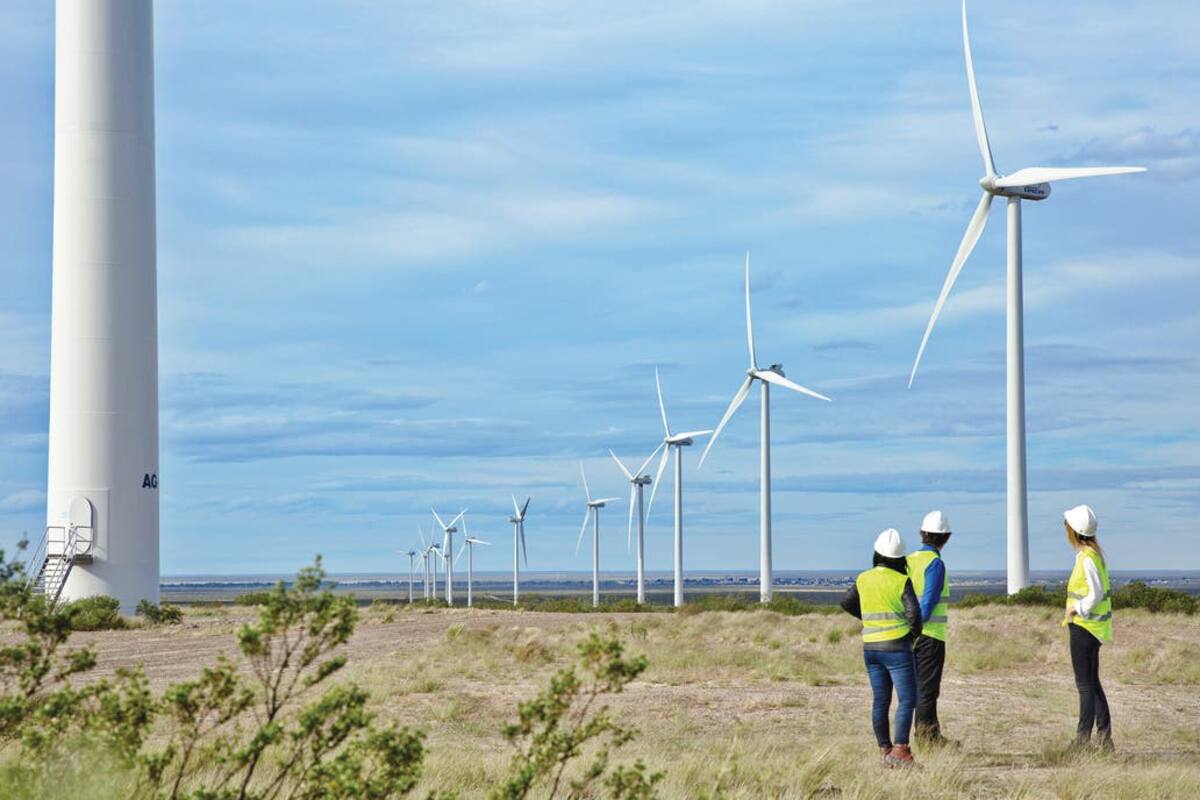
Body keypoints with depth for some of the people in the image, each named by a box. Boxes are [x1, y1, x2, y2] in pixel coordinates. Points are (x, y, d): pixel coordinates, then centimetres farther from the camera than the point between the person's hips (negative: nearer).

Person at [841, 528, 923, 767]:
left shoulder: (864, 579, 5)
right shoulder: (901, 581, -10)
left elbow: (847, 603, 18)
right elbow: (913, 611, -19)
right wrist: (915, 630, 1)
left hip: (871, 647, 6)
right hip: (897, 647, -6)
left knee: (880, 701, 10)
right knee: (907, 699, -6)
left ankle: (885, 751, 10)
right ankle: (900, 750, -18)